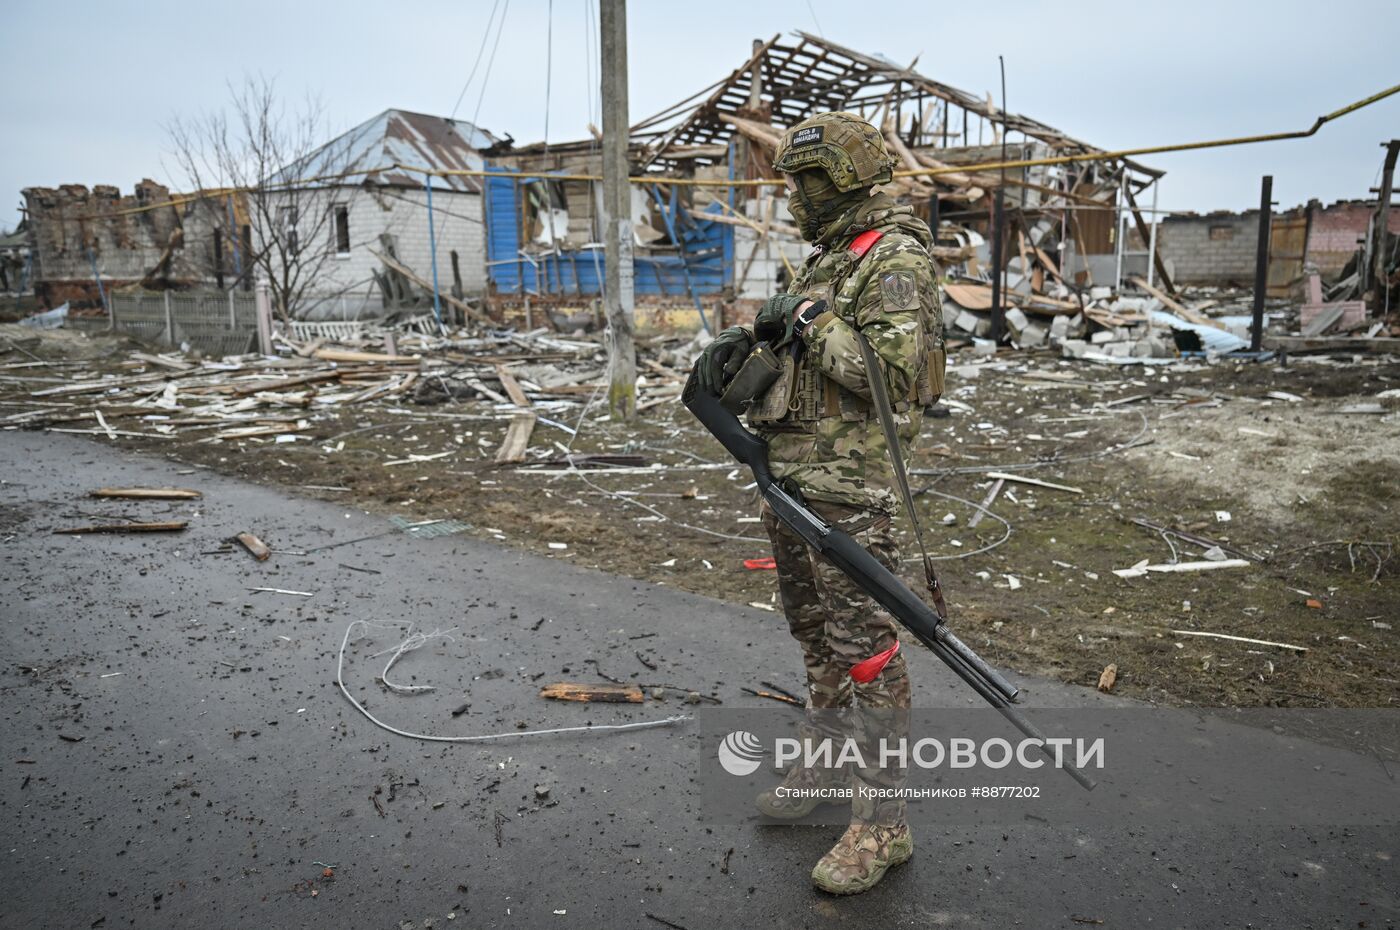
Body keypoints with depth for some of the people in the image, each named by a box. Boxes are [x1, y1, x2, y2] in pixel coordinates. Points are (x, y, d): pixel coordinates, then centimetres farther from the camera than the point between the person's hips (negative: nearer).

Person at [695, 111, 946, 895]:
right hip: (789, 471, 10)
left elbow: (895, 375, -23)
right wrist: (743, 342, 1)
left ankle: (883, 821, 8)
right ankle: (825, 759, 37)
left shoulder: (896, 261, -13)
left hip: (847, 484, -9)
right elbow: (791, 344, 21)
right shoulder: (831, 255, 16)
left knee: (863, 644, -4)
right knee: (814, 630, 19)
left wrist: (812, 319, -18)